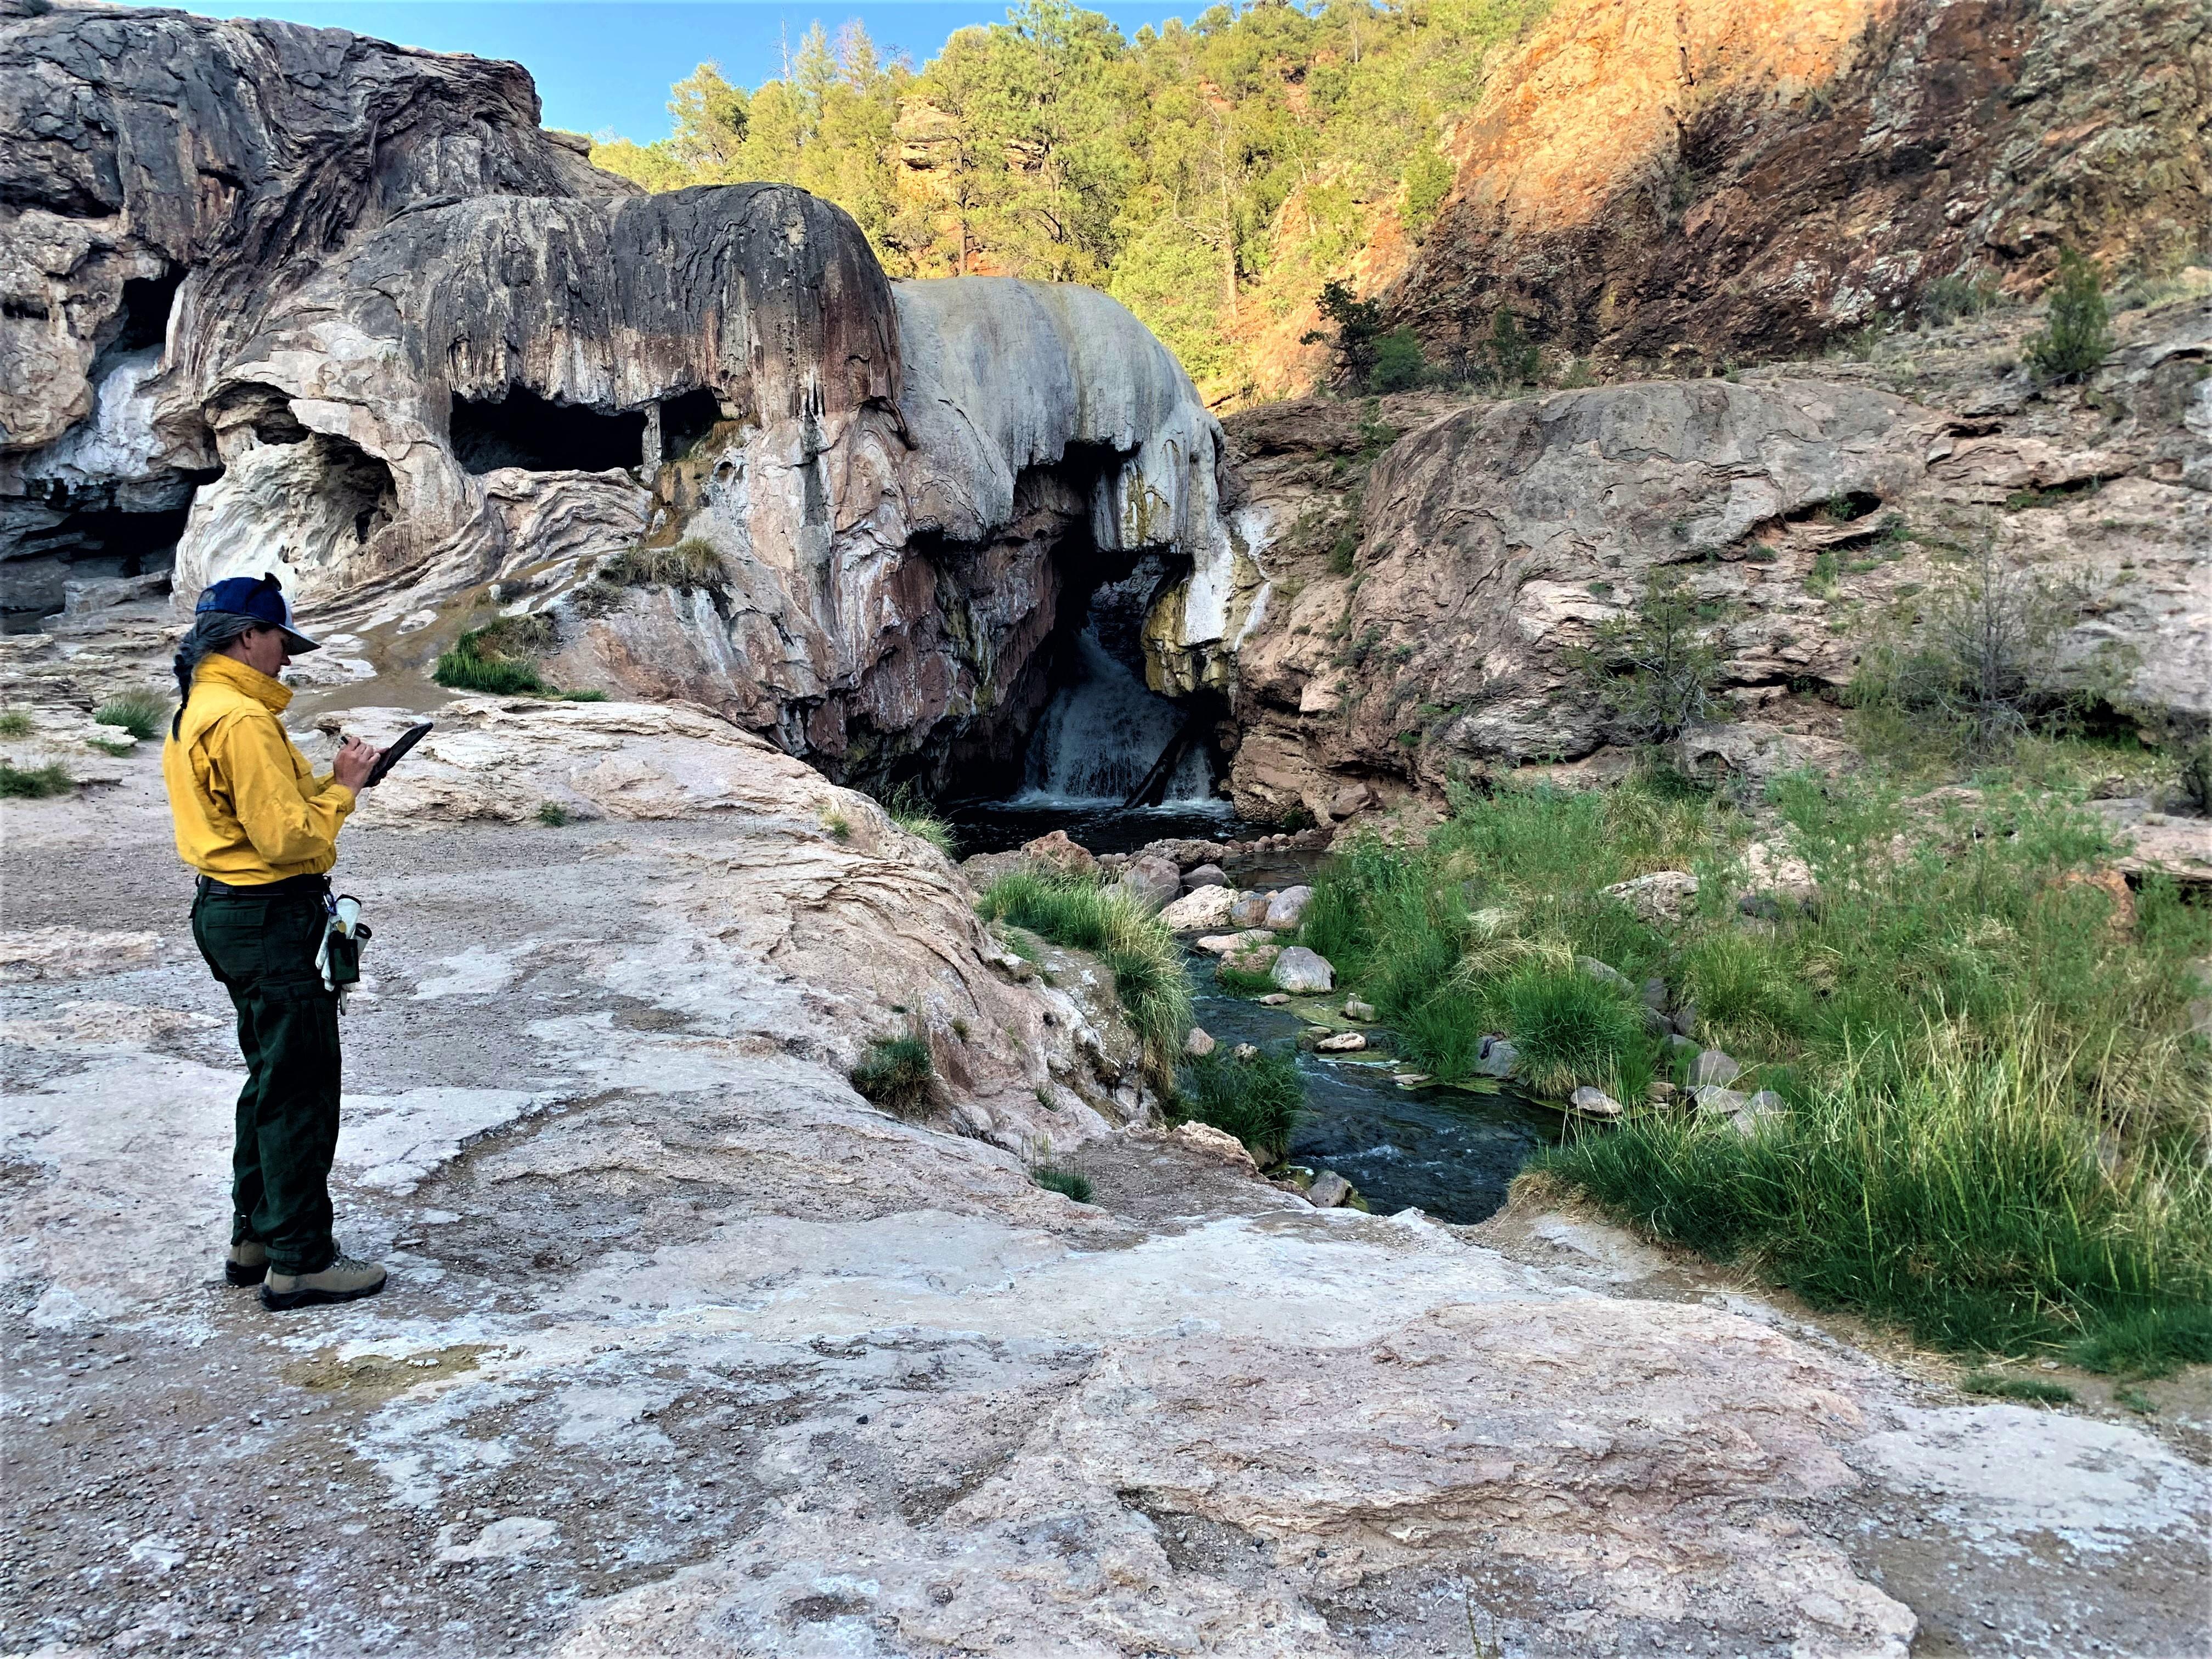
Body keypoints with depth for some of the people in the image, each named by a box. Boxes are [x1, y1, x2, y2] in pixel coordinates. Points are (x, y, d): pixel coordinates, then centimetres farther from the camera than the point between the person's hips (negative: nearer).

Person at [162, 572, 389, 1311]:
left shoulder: (197, 711, 13)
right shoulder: (242, 720, -20)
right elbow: (288, 837, -24)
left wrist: (323, 783, 8)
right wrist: (341, 787, -10)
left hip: (231, 910, 11)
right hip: (271, 921, -11)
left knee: (272, 1080, 20)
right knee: (300, 1091, -2)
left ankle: (256, 1238, 30)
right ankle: (300, 1262, 6)